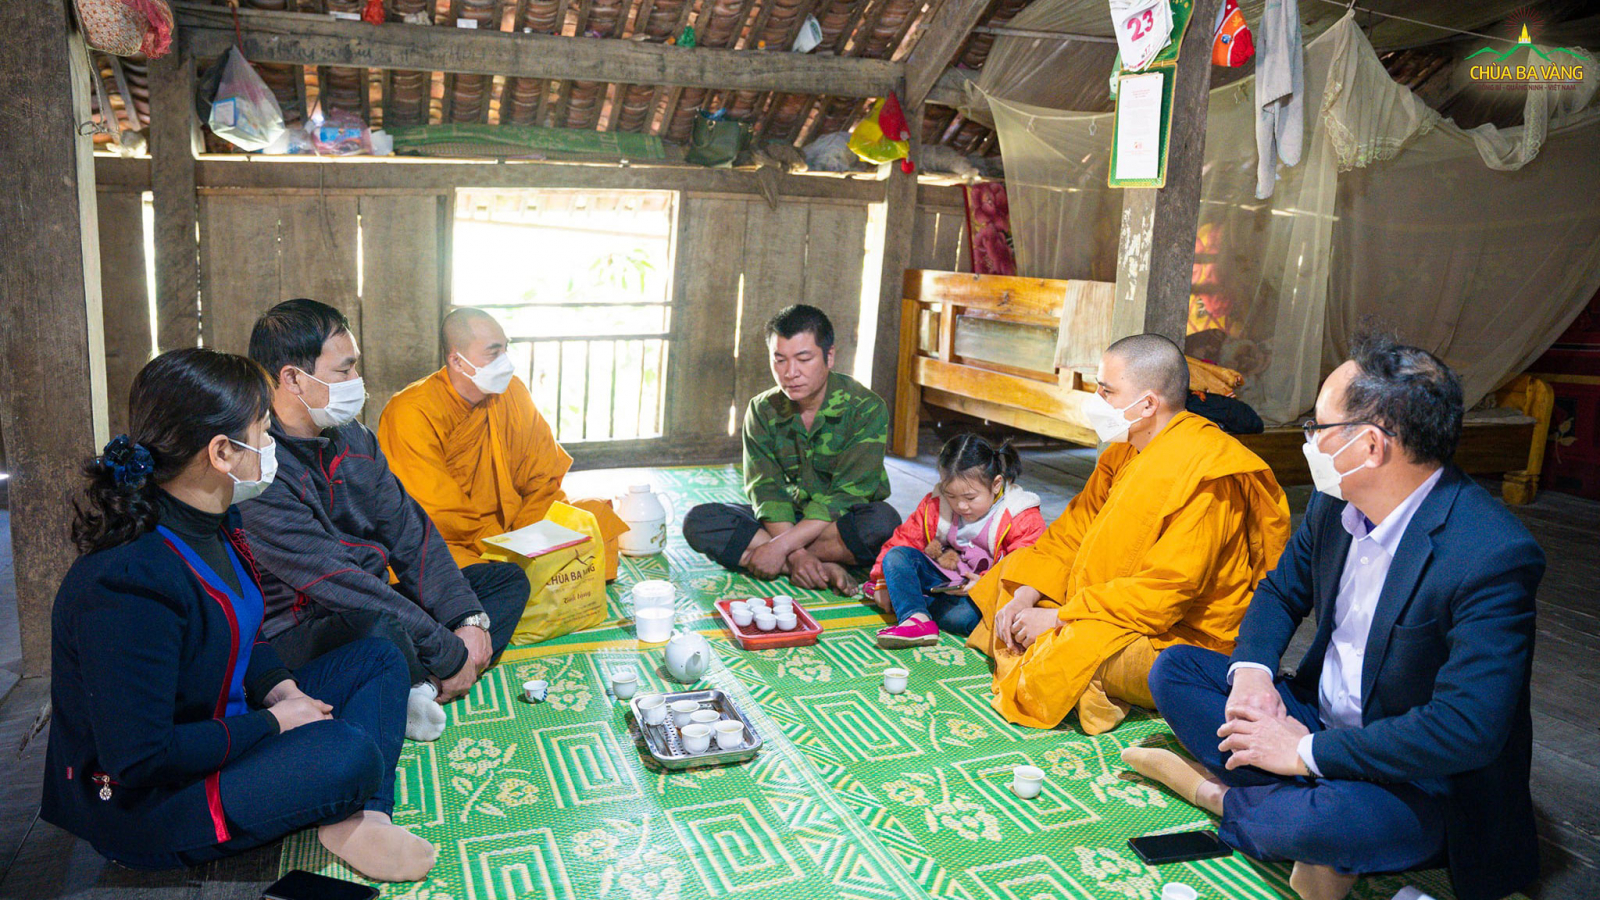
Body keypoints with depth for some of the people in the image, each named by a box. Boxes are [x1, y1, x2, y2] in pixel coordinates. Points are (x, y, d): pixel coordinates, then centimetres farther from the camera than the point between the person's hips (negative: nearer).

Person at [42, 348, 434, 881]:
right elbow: (137, 760, -29)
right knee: (349, 752, -34)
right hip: (141, 804, -11)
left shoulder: (214, 525, 0)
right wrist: (271, 724, -19)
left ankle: (364, 817, -13)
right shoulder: (130, 581, -31)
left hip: (223, 727, 11)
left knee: (379, 660, 6)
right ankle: (345, 823, 1)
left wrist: (279, 686, -1)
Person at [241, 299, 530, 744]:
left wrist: (468, 619, -8)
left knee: (507, 579, 8)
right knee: (383, 628, -41)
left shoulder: (353, 436, 7)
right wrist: (449, 653, -24)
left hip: (369, 605, 9)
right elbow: (333, 578, -27)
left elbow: (410, 533, 6)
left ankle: (417, 689, -15)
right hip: (295, 635, -9)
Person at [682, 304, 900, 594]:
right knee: (699, 521, -20)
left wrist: (782, 546, -30)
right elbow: (767, 491, -12)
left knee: (884, 520, -37)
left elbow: (845, 496, -22)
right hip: (787, 521, 4)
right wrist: (797, 555, -29)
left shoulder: (866, 408, -15)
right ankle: (826, 563, -27)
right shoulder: (763, 410, -4)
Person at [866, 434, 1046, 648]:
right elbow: (906, 538, 6)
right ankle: (916, 620, -36)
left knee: (964, 613, -39)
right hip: (945, 580, 5)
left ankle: (904, 601, -17)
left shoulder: (1023, 519, -15)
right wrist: (882, 582, 3)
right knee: (896, 556, -16)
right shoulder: (935, 505, -1)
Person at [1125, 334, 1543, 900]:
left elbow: (1467, 730, -32)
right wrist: (1252, 671, -11)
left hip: (1421, 783, -7)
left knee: (1321, 824, -38)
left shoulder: (1494, 556, -28)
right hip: (1318, 719, 7)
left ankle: (1223, 793, -5)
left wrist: (1306, 752, -26)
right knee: (1174, 668, -2)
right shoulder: (1336, 502, -5)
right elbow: (1281, 591, 11)